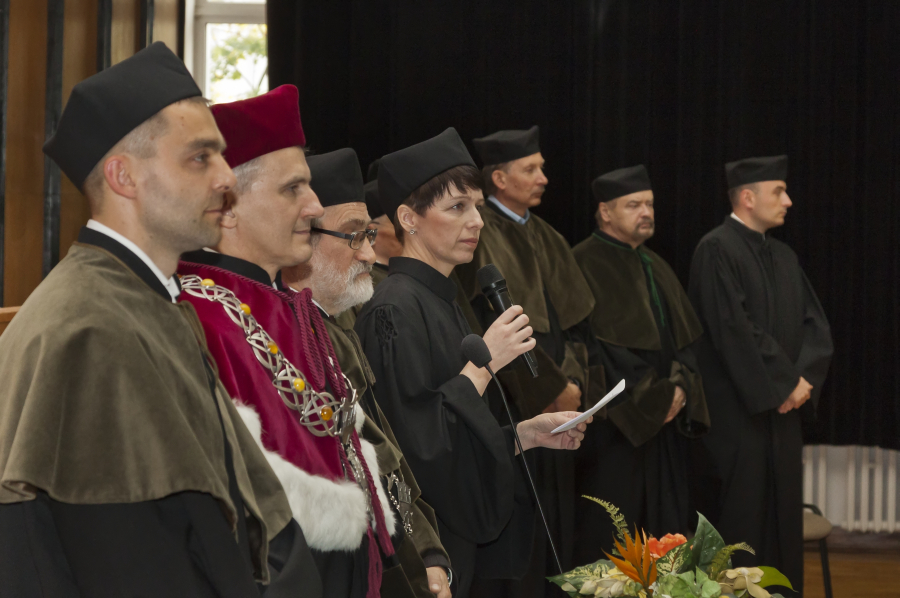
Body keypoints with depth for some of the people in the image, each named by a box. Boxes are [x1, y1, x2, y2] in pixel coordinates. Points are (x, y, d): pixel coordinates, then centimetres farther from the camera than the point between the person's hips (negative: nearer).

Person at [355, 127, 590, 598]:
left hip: (454, 542, 9)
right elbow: (413, 443, -22)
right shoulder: (396, 311, -16)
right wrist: (481, 366, -18)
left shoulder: (438, 302, 13)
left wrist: (527, 433, 8)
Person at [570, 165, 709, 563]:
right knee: (608, 535, -6)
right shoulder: (585, 264, -8)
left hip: (663, 423, 8)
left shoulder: (655, 266, 17)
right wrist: (646, 400, -16)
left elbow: (683, 336, 15)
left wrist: (680, 387, -5)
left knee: (663, 529, 7)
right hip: (612, 423, -8)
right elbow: (589, 345, -16)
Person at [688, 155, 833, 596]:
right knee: (741, 516, -4)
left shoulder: (784, 257, 15)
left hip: (783, 410, 8)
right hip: (738, 411, -8)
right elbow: (733, 329, -18)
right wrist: (783, 385, -14)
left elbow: (815, 325, 11)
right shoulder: (717, 250, -10)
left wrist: (804, 378, -7)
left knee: (781, 517, 8)